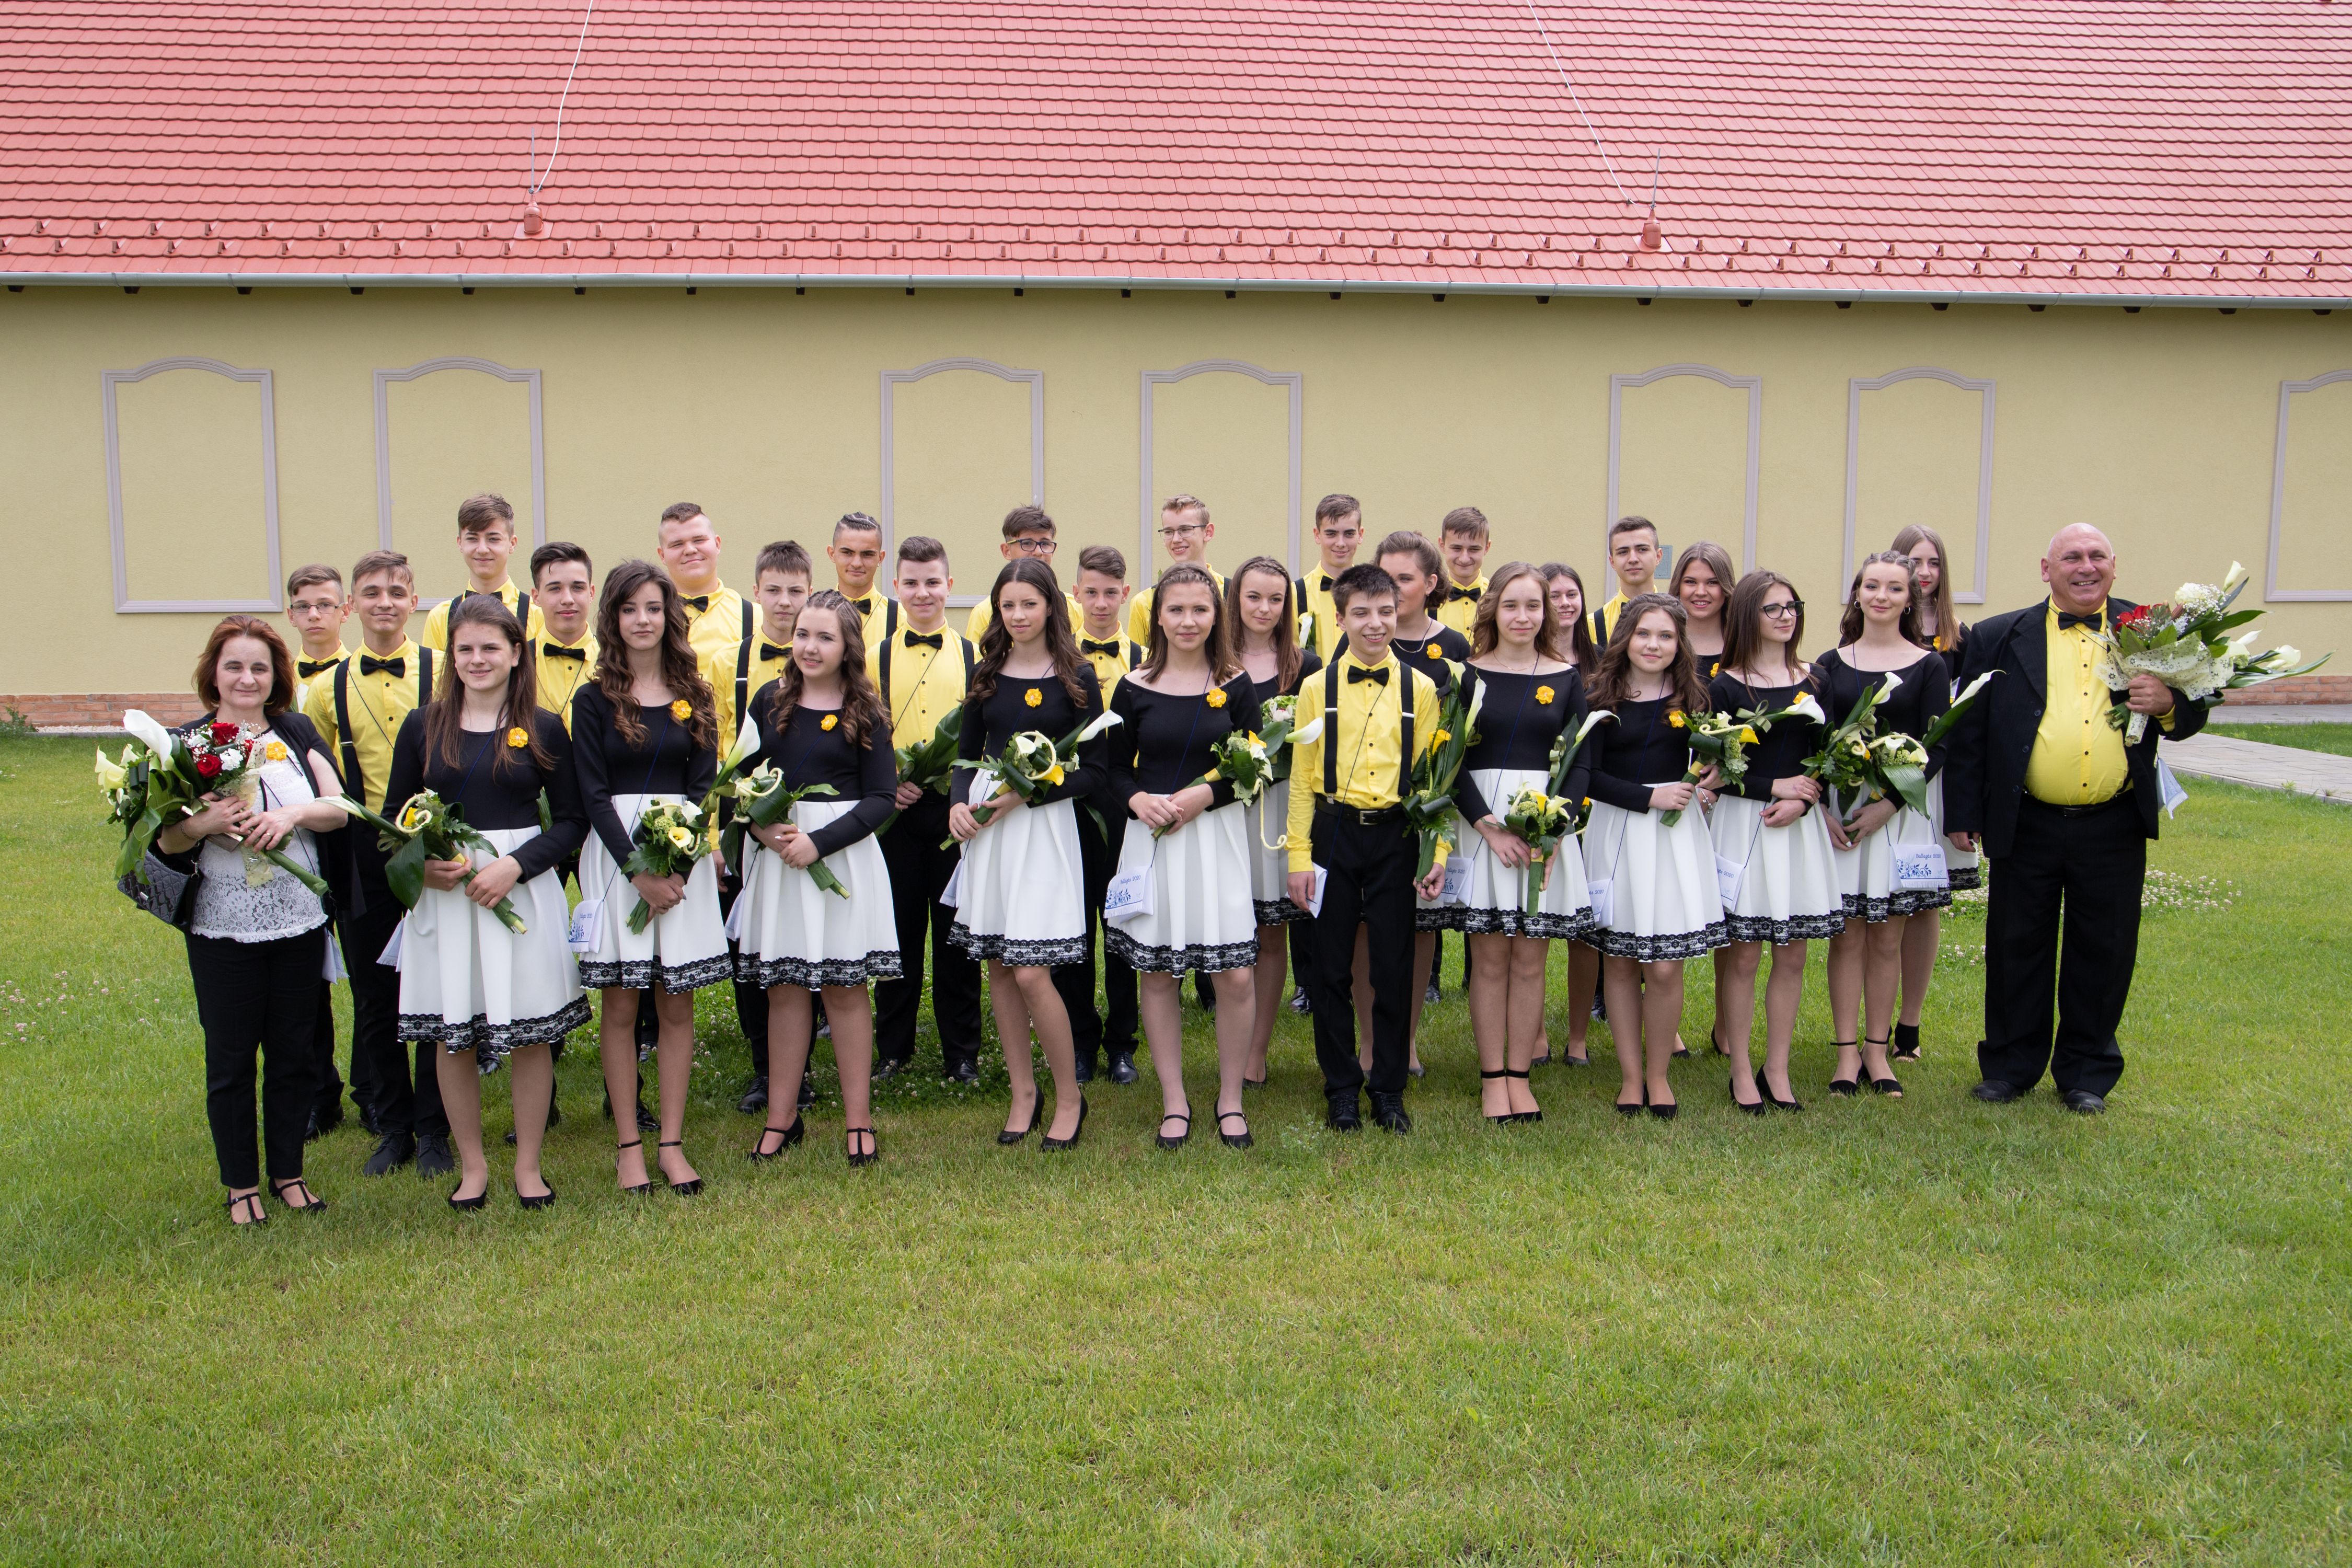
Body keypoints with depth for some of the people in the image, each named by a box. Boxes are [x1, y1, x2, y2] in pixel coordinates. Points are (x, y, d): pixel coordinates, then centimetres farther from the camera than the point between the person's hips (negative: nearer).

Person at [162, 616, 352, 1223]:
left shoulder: (298, 734, 6)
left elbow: (340, 808, -1)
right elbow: (166, 840, -3)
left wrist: (293, 813, -19)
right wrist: (203, 824, -23)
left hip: (300, 923, 2)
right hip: (222, 930, -2)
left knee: (294, 1053, 11)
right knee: (230, 1058, 7)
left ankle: (288, 1171, 26)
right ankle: (241, 1183, 21)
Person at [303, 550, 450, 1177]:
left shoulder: (445, 674, -3)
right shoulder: (328, 690, 6)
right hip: (362, 859, 3)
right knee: (373, 997, 10)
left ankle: (434, 1129, 18)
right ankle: (392, 1128, 23)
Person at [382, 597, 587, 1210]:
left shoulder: (544, 729, 1)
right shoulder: (423, 727, 5)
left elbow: (571, 821, 1)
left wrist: (515, 865, -13)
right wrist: (422, 863, -11)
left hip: (525, 892, -1)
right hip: (443, 895, 1)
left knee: (530, 1033, 4)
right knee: (453, 1037, 7)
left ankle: (529, 1165, 20)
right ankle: (472, 1165, 23)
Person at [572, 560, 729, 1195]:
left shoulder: (694, 697, 9)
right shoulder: (594, 700, 2)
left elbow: (703, 785, 4)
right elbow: (593, 794, -3)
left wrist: (673, 866, -10)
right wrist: (638, 871, -13)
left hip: (685, 855, 2)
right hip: (616, 854, -2)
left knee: (677, 1001, 3)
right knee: (620, 1002, 1)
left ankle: (672, 1142, 10)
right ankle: (628, 1144, 9)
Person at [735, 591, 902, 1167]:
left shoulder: (864, 713, -1)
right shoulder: (770, 700, 7)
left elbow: (881, 798, -5)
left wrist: (819, 841, -16)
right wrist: (763, 829, -10)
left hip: (844, 856, -3)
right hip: (776, 855, 3)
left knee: (844, 987, 2)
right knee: (783, 987, 8)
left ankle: (859, 1121, 11)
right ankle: (781, 1117, 18)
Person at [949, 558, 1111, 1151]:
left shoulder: (1077, 678, -2)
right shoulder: (987, 675, 10)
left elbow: (1094, 770, -4)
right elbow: (967, 754, 16)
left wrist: (1027, 792, -15)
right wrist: (959, 802, -4)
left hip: (1044, 822, -5)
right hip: (985, 824, 5)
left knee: (1032, 972, -10)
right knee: (998, 968, 8)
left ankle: (1069, 1097, 8)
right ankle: (1023, 1092, 22)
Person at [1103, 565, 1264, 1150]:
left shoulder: (1235, 685, 2)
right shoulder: (1134, 689, 2)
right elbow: (1115, 769, 7)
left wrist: (1203, 796, -15)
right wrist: (1138, 800, -14)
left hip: (1219, 836, 0)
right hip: (1152, 840, 1)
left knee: (1236, 975, -4)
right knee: (1158, 974, 6)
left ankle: (1230, 1099, 14)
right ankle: (1174, 1101, 20)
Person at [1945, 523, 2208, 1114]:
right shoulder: (1998, 639, 1)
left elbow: (2190, 718, 8)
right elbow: (1968, 732, 1)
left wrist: (2170, 704, -16)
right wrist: (1962, 814, -2)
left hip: (2114, 830, 1)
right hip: (2027, 827, -1)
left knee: (2102, 954, 10)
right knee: (2017, 950, 9)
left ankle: (2086, 1073, 26)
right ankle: (2011, 1065, 25)